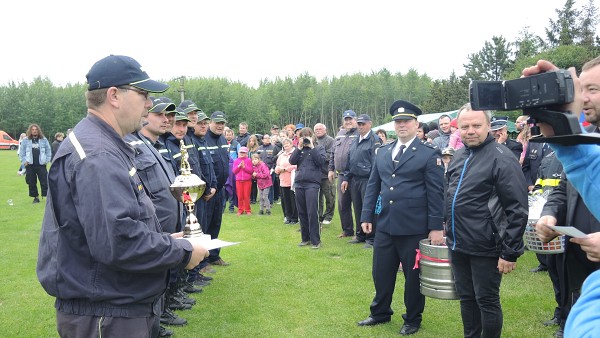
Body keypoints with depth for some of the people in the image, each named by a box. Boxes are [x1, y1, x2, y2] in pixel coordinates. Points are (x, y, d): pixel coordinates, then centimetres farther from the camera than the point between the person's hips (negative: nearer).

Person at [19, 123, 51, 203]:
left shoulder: (44, 140, 5)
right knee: (31, 182, 6)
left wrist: (47, 160, -1)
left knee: (44, 182, -4)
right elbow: (21, 152, 6)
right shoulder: (25, 140, 5)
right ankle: (35, 197, 17)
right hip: (30, 165, 1)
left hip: (41, 164, -1)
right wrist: (24, 161, -2)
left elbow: (48, 151, 8)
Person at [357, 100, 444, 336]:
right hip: (385, 225, 5)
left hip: (414, 228, -4)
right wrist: (366, 216, 7)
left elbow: (436, 192, -8)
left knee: (413, 275, 10)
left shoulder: (429, 154, -6)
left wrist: (436, 227, -11)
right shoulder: (382, 153, 9)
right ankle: (380, 313, 35)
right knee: (381, 272, 15)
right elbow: (372, 186, 12)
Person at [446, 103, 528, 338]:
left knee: (487, 301, 7)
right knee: (466, 297, 18)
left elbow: (517, 210, -17)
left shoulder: (502, 159, -15)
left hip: (485, 248, -7)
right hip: (457, 245, 7)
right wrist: (447, 230, 17)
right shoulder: (459, 156, 8)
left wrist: (510, 252, -17)